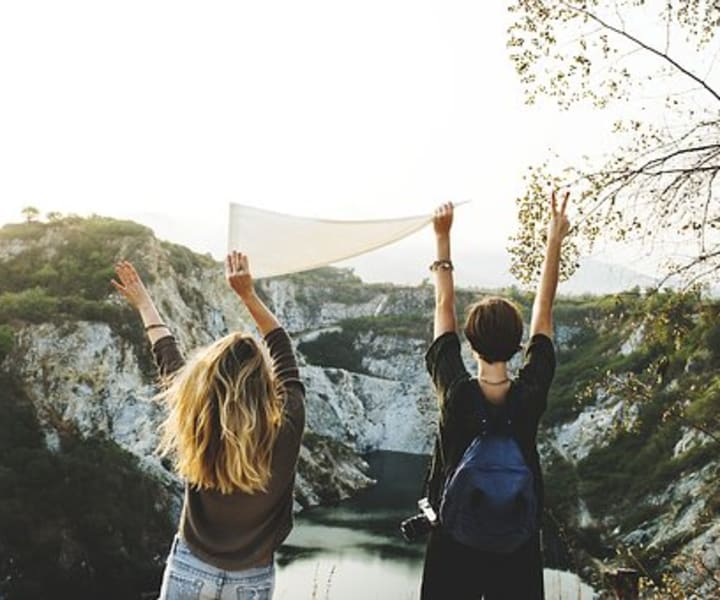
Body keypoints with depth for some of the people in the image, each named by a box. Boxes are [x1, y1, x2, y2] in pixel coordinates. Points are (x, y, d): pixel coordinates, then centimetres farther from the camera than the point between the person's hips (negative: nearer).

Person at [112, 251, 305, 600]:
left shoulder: (198, 424, -20)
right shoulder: (286, 425, -21)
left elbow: (168, 361, -2)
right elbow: (283, 351, -4)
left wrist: (144, 304, 13)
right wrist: (248, 294, 1)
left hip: (191, 569, 0)